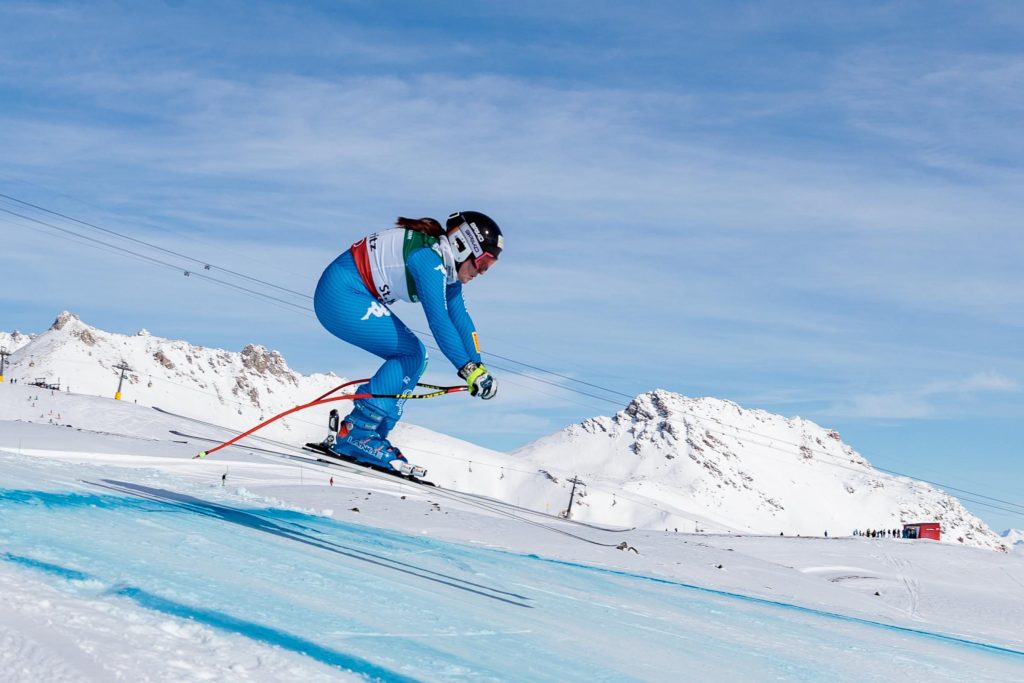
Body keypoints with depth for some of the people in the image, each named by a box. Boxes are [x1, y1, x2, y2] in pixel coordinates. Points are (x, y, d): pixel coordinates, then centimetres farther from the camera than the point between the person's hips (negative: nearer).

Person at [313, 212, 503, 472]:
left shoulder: (446, 267, 8)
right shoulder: (428, 258, -21)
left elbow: (459, 316, 9)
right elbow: (438, 319, -29)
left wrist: (478, 367, 2)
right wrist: (468, 369, -30)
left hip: (355, 297, 10)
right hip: (339, 296, -10)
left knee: (413, 357, 5)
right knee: (411, 353, -14)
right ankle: (357, 433, -12)